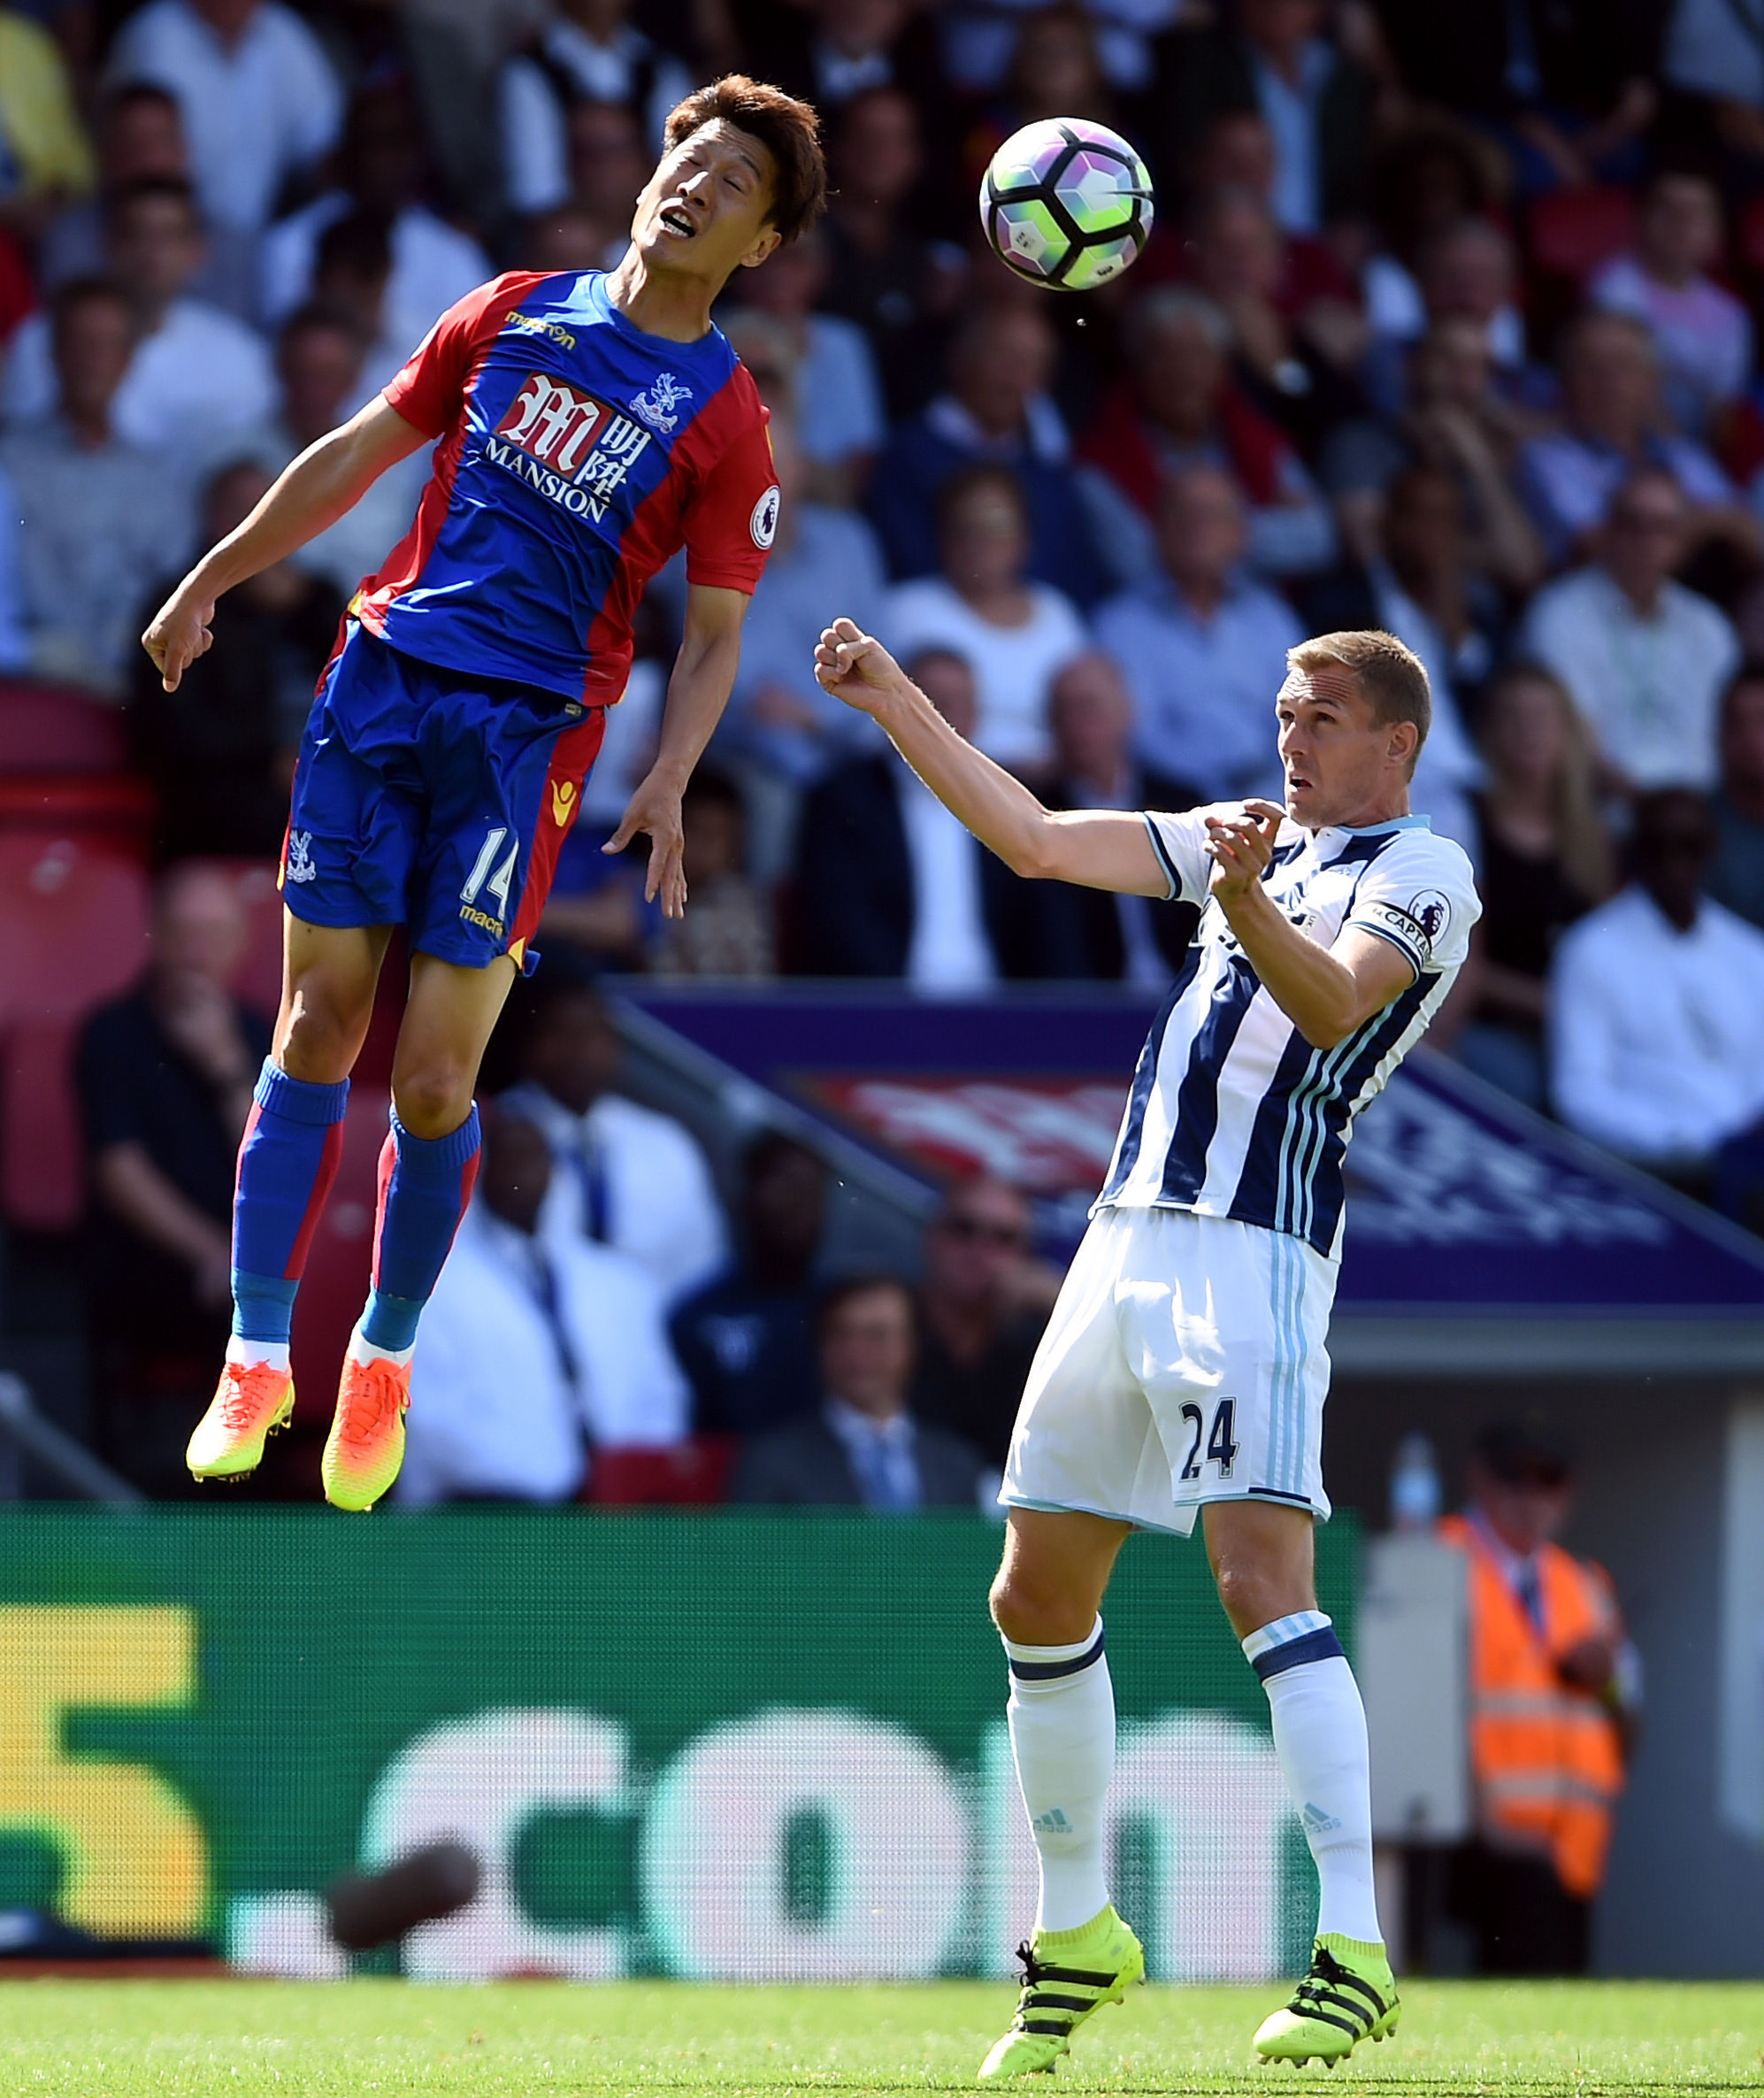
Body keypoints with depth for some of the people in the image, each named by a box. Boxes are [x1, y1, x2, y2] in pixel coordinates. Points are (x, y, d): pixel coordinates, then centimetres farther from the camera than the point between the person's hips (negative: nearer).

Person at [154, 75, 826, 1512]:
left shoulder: (726, 420, 0)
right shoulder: (518, 312, 9)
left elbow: (714, 635, 1)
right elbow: (361, 453, 18)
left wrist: (668, 786, -15)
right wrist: (214, 582, 20)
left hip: (525, 733, -3)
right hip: (384, 680, 3)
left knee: (433, 1081, -6)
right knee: (318, 1033, 0)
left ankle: (385, 1361, 15)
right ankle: (258, 1359, 6)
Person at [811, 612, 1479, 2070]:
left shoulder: (1422, 874, -2)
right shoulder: (1243, 836, 21)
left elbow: (1335, 1005, -20)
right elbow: (1038, 843, 22)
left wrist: (1249, 907, -38)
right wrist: (892, 700, 20)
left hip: (1256, 1252, -8)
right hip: (1130, 1236, 8)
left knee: (1261, 1573, -22)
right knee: (1038, 1597, 9)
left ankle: (1355, 1949, -27)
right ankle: (1078, 1935, 22)